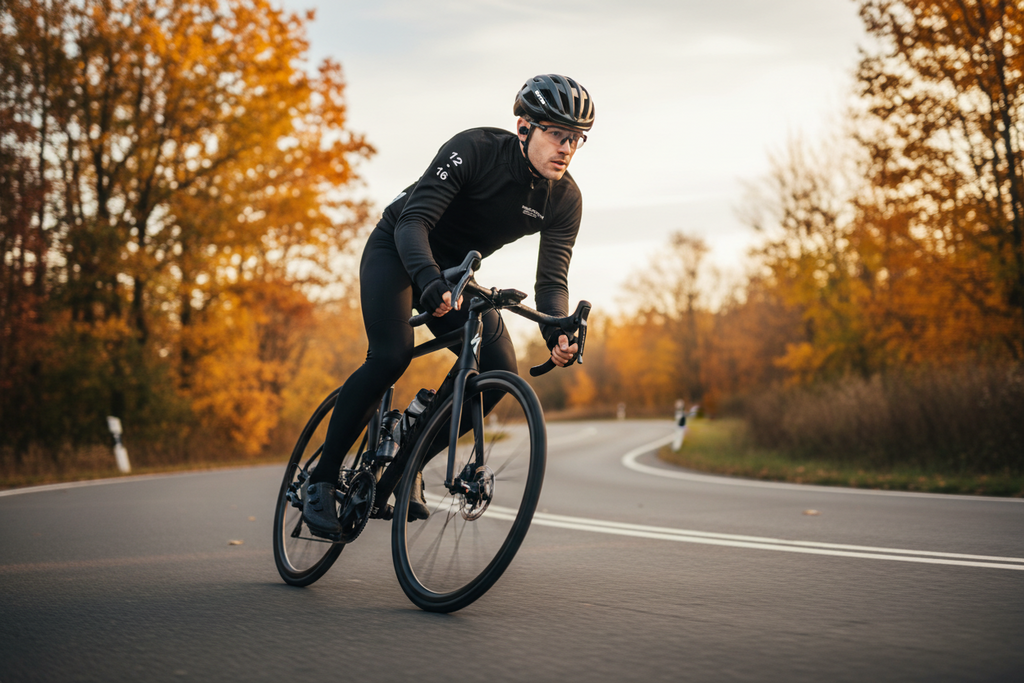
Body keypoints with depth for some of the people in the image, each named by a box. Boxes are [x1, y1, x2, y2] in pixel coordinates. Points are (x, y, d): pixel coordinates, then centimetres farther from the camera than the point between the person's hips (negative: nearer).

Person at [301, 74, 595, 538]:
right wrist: (429, 280, -53)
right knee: (391, 355, -27)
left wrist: (558, 330, -39)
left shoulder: (564, 199, -14)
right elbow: (413, 221, -34)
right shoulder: (473, 149, -28)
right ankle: (321, 479, -13)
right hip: (397, 249, -5)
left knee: (499, 369, -14)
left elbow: (551, 278, -17)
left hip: (453, 271, 5)